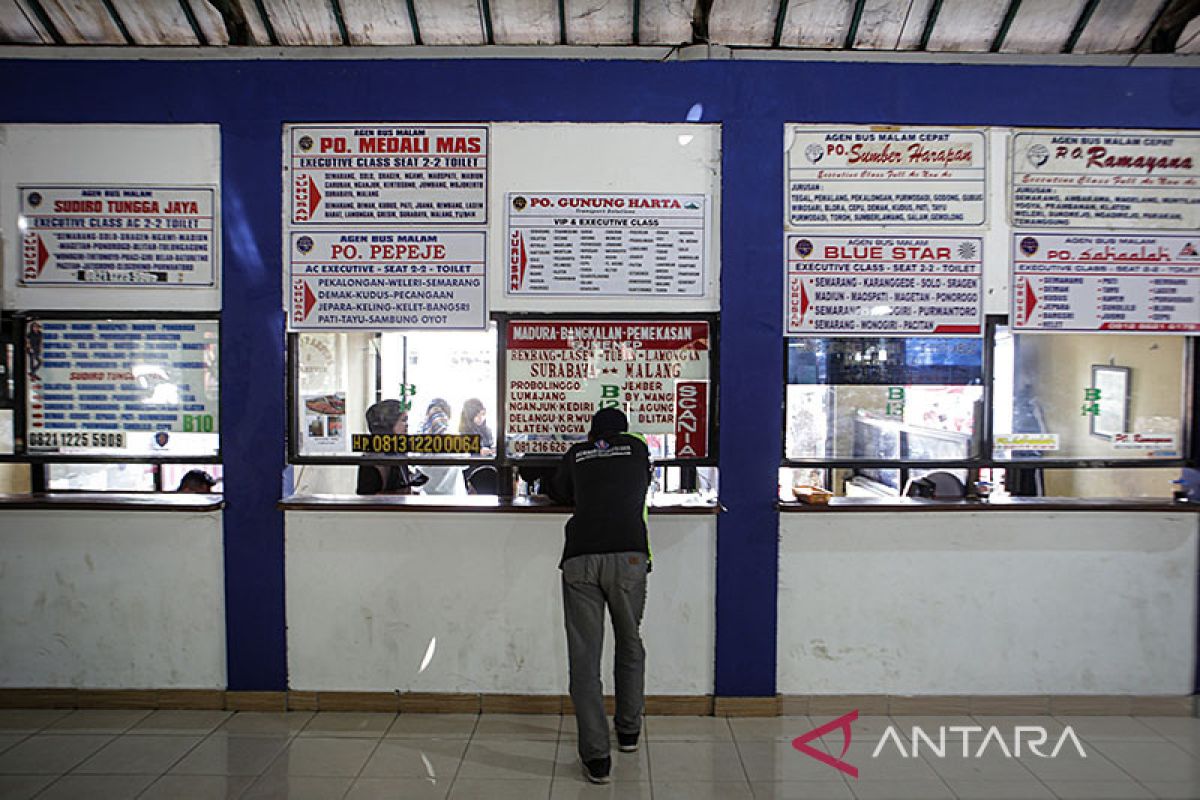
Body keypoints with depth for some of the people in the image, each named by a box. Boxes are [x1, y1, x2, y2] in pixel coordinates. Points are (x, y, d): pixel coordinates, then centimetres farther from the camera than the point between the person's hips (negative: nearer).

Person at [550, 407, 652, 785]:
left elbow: (559, 492, 34)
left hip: (579, 558, 0)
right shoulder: (637, 447, 19)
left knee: (584, 657, 3)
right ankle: (629, 731, 34)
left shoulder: (576, 453, 20)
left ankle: (596, 756, 2)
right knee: (630, 644, 21)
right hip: (629, 555, 0)